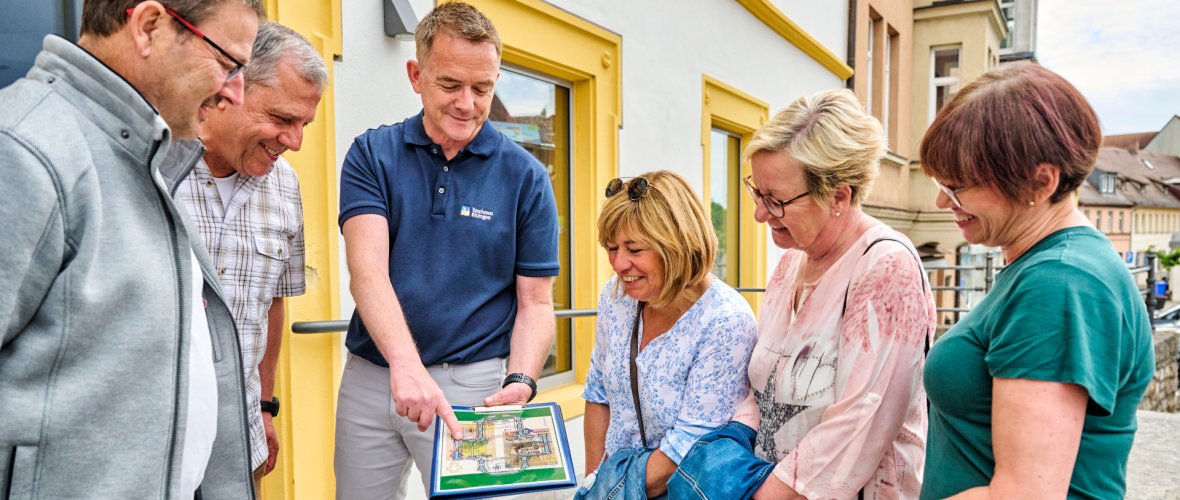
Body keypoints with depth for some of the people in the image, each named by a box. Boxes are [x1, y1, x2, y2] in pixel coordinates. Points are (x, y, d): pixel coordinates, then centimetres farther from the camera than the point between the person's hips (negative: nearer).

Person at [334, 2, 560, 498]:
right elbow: (368, 268, -15)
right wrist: (406, 363, -31)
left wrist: (521, 381, -19)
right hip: (369, 377, 2)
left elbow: (534, 302, -1)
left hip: (469, 383, -1)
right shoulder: (372, 155, -1)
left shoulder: (525, 177, -3)